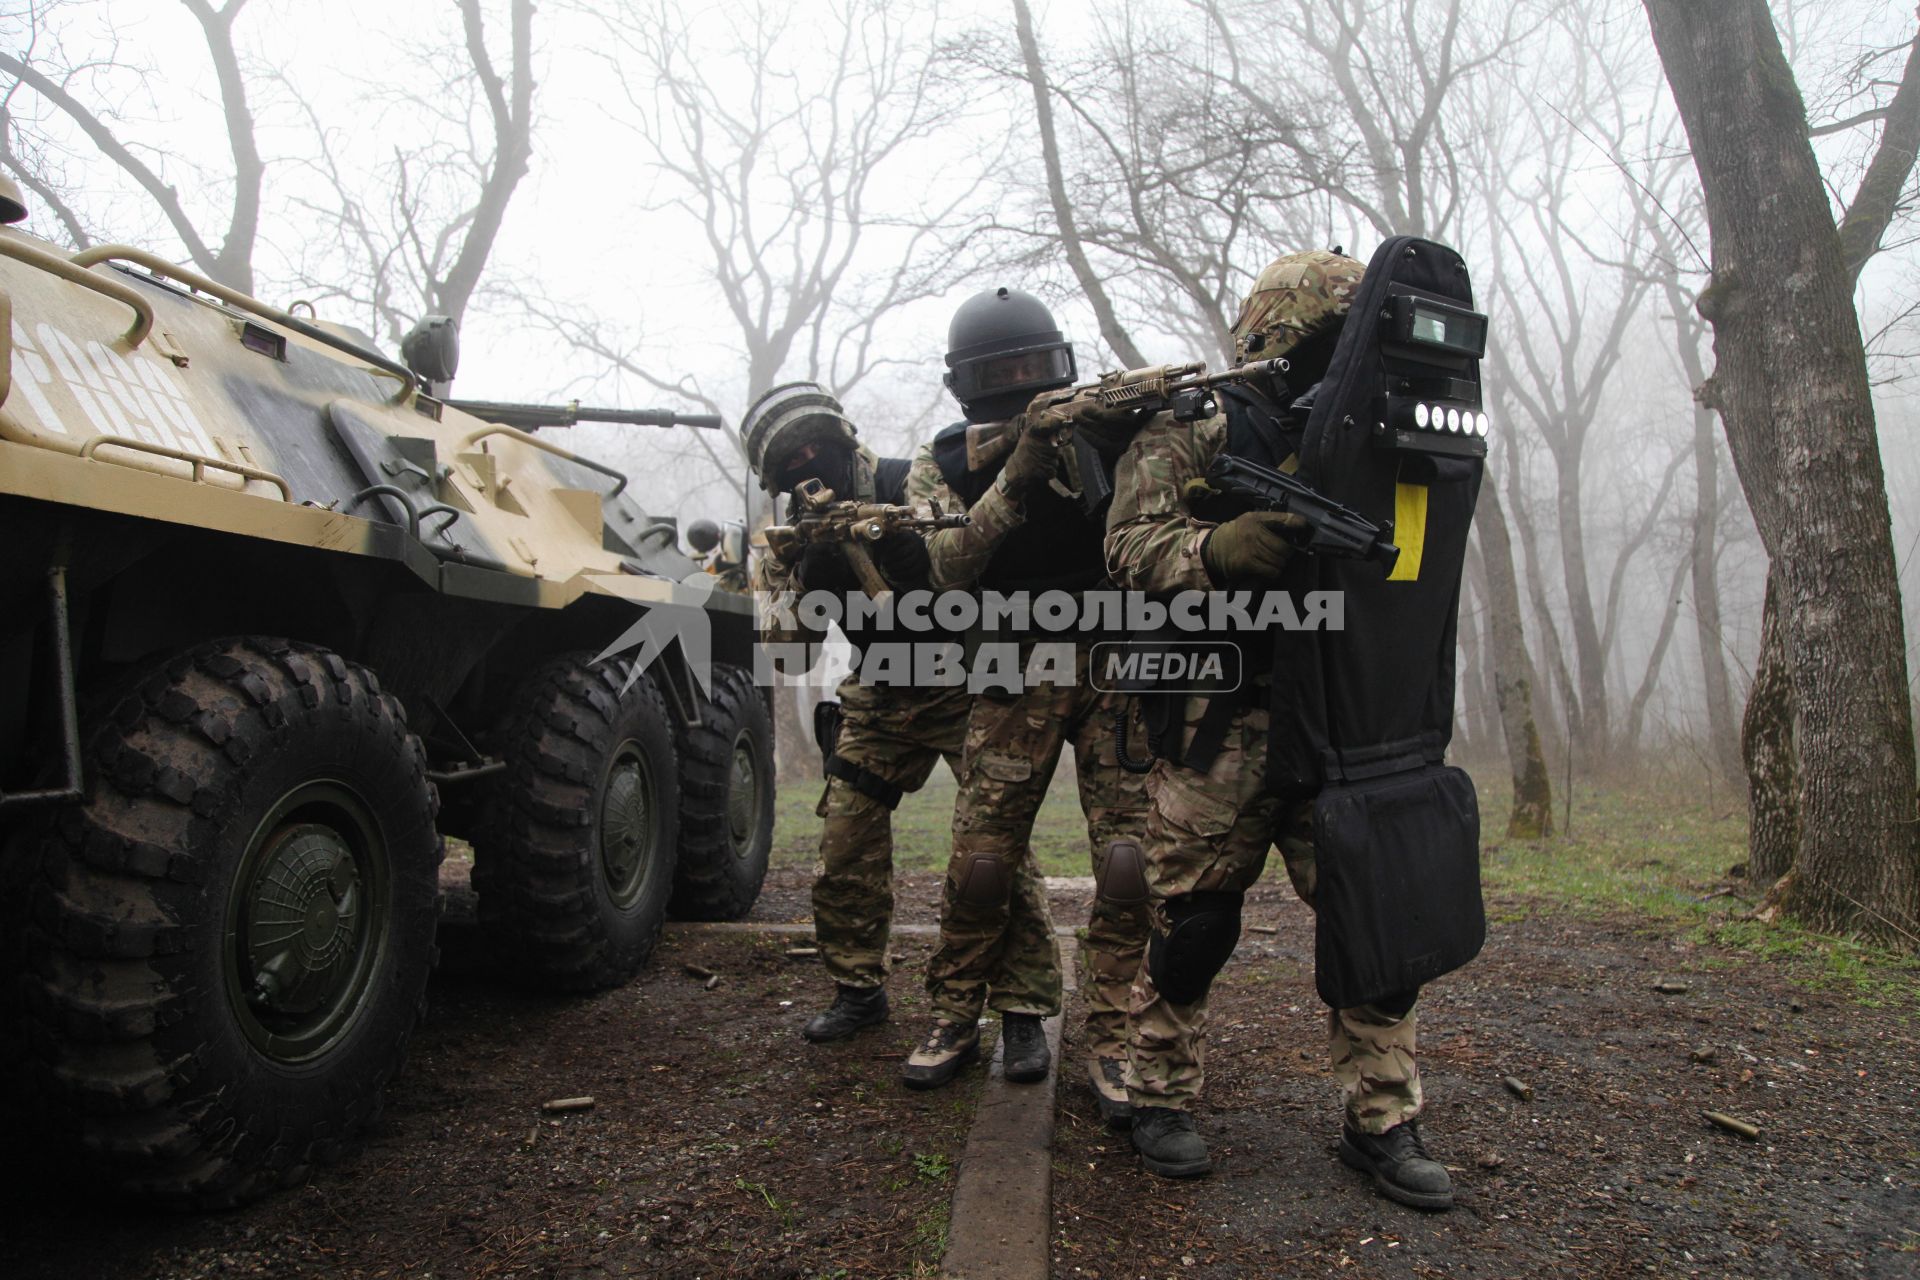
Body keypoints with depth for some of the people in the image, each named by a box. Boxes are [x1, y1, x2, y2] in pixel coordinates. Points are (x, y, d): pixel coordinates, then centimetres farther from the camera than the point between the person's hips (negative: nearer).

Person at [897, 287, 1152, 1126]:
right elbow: (949, 568, -16)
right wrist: (1015, 478, -28)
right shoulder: (941, 468, 1)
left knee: (1129, 861, -8)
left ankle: (1113, 1041, 7)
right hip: (1016, 681, 1)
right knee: (982, 863, 1)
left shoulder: (1106, 435, -2)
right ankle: (956, 1018, 22)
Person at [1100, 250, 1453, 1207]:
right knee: (1193, 917, 1)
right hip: (1221, 722, -5)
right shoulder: (1191, 425, 2)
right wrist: (1216, 550, -29)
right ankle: (1160, 1098, 22)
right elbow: (1131, 543, -10)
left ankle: (1381, 1120, 19)